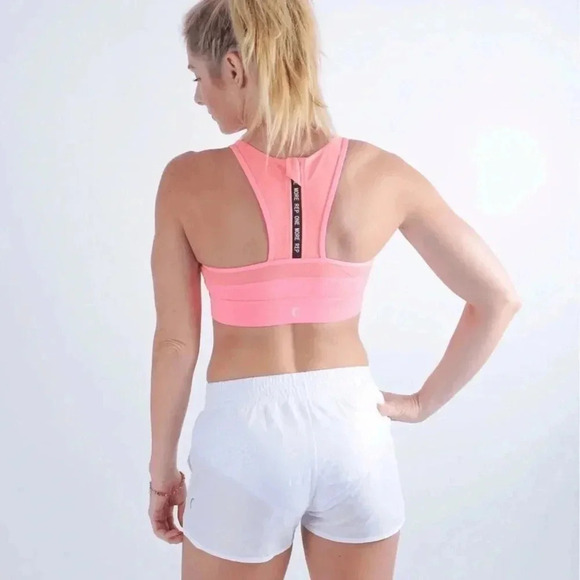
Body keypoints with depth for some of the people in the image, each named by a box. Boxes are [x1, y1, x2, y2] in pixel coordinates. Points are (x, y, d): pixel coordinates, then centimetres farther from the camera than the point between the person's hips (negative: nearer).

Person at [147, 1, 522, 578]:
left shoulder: (188, 180, -13)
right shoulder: (382, 173, -7)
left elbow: (176, 342, -7)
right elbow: (498, 298, -2)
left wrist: (162, 468, 6)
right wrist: (424, 402, 7)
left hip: (244, 432, -2)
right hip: (352, 426, 2)